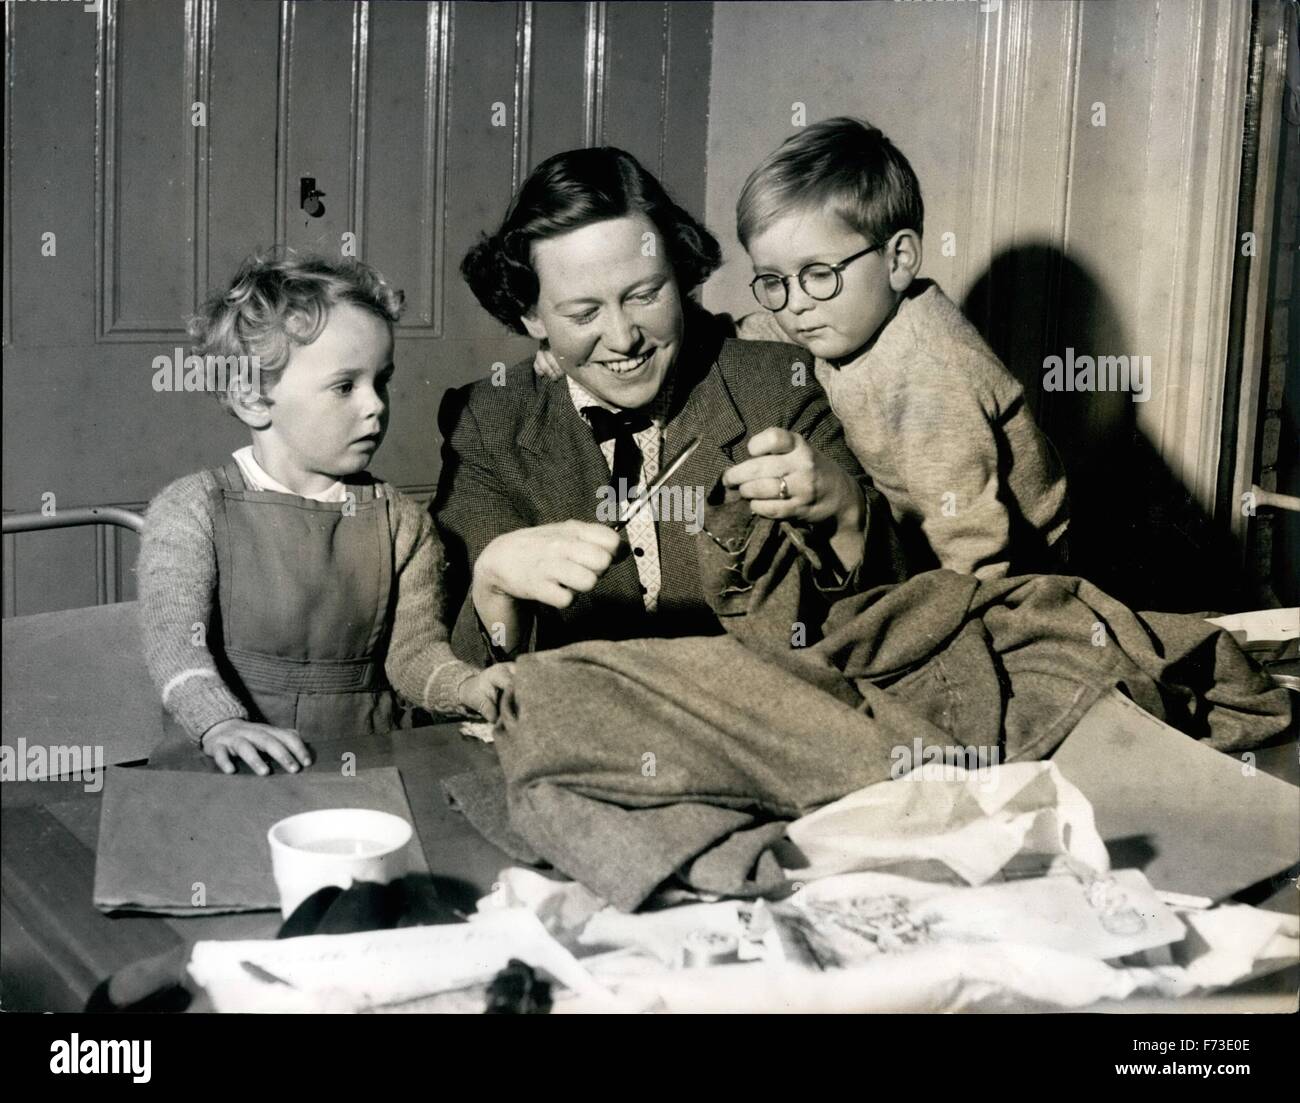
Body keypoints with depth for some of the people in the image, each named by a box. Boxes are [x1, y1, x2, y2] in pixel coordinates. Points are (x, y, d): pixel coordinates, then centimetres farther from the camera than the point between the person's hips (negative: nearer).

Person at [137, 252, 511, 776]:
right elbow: (174, 638, -14)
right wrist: (222, 724, -32)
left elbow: (413, 647, 2)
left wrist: (467, 685, -20)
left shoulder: (401, 522, 7)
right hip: (219, 772, -2)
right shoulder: (192, 510, -2)